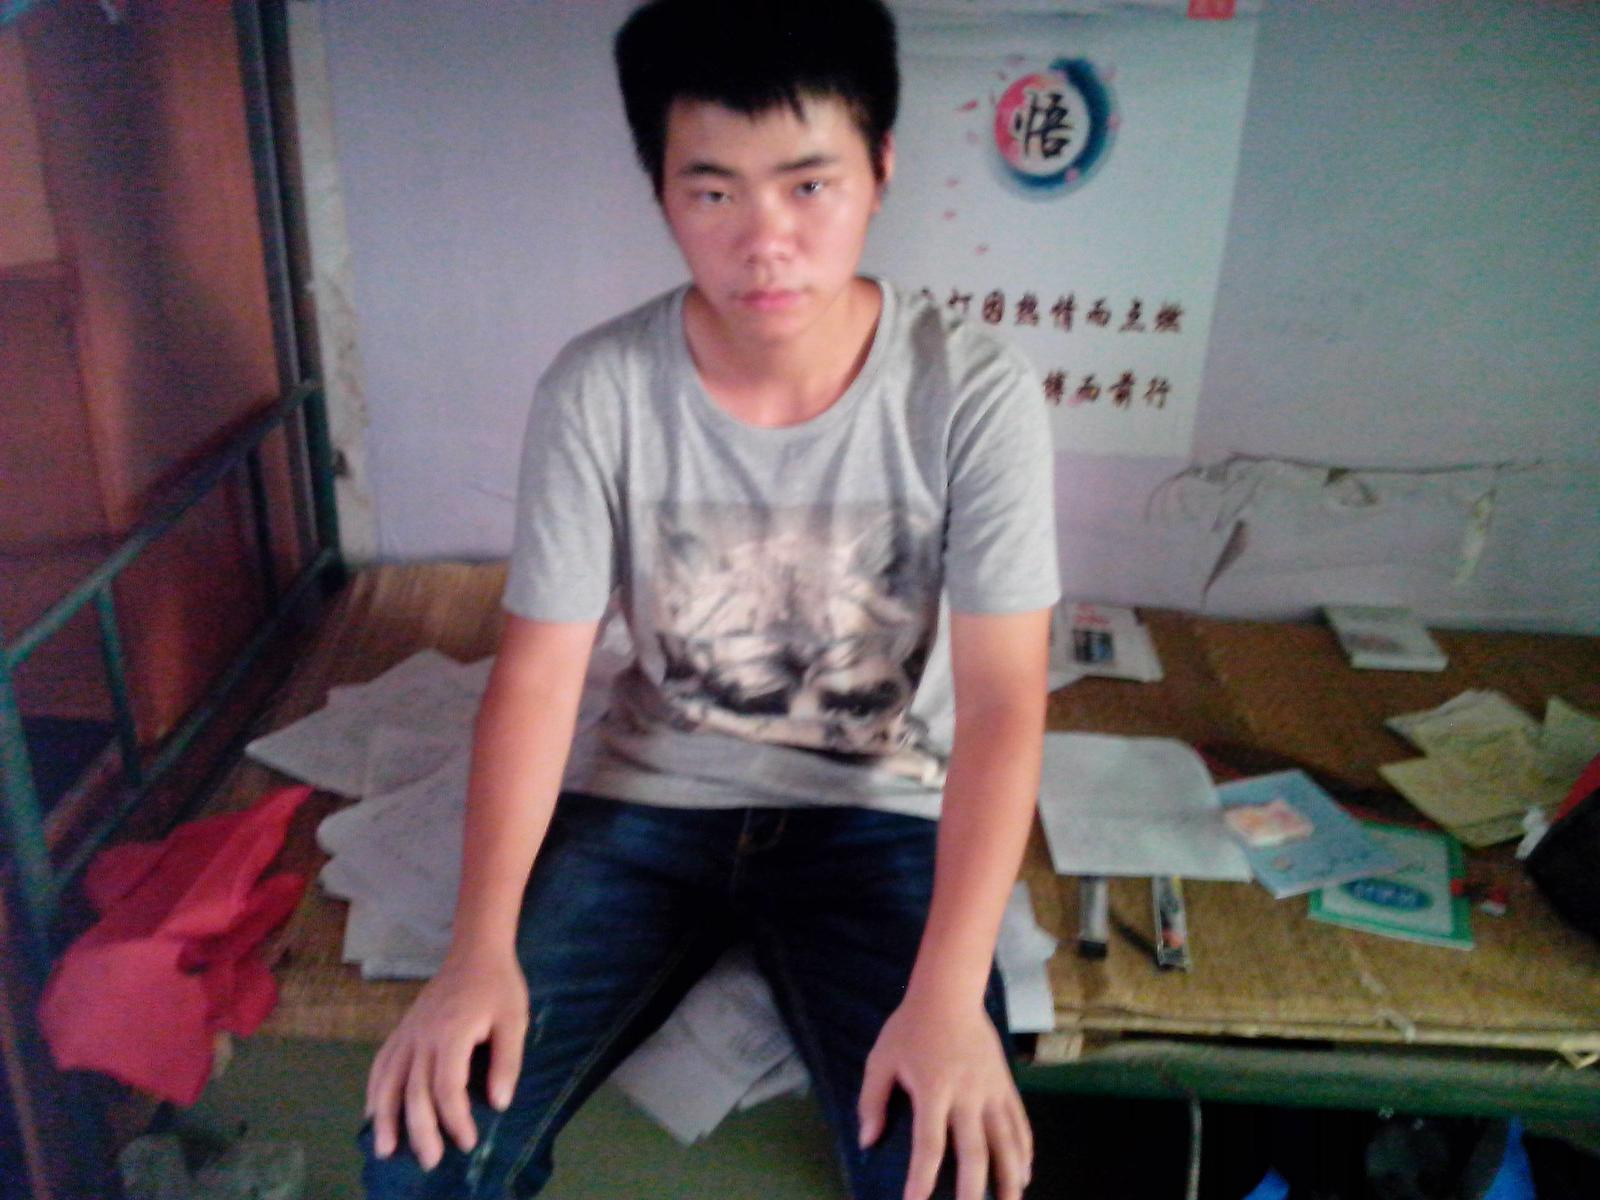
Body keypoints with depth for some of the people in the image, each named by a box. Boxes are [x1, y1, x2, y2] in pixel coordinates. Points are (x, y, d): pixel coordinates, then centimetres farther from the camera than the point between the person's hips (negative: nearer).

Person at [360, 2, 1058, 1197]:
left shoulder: (976, 394, -15)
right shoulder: (597, 389, -12)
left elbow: (1003, 704, -17)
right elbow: (539, 673, -9)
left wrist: (950, 992, -28)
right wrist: (481, 946, -19)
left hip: (879, 812, -1)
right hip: (648, 799, 2)